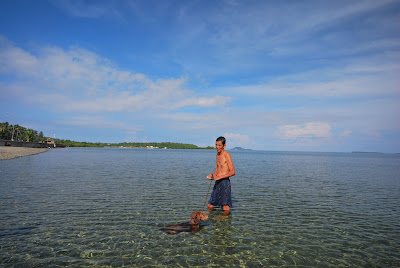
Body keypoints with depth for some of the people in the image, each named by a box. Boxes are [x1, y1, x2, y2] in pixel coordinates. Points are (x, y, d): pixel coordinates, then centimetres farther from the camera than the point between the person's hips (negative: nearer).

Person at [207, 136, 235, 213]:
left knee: (225, 207, -8)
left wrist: (219, 177, -19)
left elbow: (232, 172, -16)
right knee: (210, 205, 11)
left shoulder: (227, 155, -10)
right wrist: (213, 175, 4)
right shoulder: (217, 154, 15)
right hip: (217, 183, 8)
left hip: (225, 182, -7)